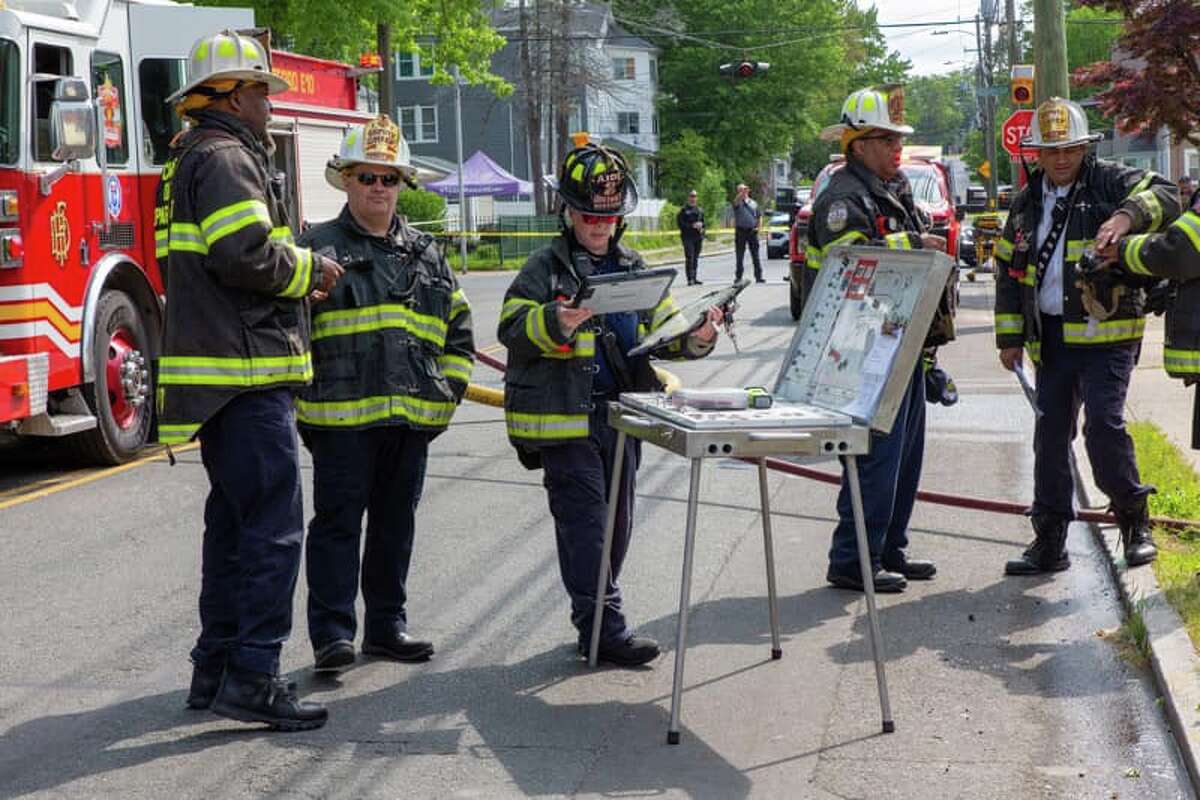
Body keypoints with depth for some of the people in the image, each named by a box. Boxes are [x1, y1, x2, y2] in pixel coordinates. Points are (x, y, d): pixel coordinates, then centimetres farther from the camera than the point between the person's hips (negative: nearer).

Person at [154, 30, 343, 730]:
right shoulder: (225, 158, -11)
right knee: (273, 527, -9)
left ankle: (217, 667, 21)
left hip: (224, 375, 11)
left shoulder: (196, 159, 22)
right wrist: (311, 270, -7)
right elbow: (247, 254, -23)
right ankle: (252, 678, -9)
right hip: (246, 376, -11)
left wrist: (299, 271, 15)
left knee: (234, 522, 15)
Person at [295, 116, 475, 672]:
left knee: (396, 522, 12)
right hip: (341, 415, -5)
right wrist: (301, 394, -8)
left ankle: (387, 625, 22)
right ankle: (332, 632, 3)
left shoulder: (426, 253, 16)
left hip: (411, 416, 5)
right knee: (338, 522, -2)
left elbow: (457, 328, 22)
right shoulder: (318, 247, 1)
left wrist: (448, 391, 12)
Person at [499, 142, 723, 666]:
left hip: (620, 416, 6)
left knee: (617, 519, 12)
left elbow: (663, 332, 18)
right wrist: (556, 323, -34)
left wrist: (695, 338, -3)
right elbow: (512, 328, -15)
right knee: (584, 519, -6)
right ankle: (603, 627, -1)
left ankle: (595, 617, 26)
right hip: (564, 419, -6)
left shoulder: (633, 269, 14)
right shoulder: (545, 268, -4)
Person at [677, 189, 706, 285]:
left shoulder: (700, 210, 17)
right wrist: (692, 226, -16)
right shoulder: (684, 210, -1)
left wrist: (702, 227, 1)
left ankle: (694, 278, 16)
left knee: (696, 258, 10)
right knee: (689, 258, -12)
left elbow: (703, 221, 23)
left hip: (698, 237, 6)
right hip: (688, 237, -6)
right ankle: (690, 279, -15)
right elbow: (680, 223, -8)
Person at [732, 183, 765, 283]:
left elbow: (760, 216, 19)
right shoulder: (738, 202, 1)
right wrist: (742, 192, -41)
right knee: (740, 256, 0)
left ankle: (758, 276, 5)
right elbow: (736, 200, -24)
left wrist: (758, 227, 5)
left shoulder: (753, 203, 13)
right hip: (740, 231, -3)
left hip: (752, 231, 3)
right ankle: (738, 276, 5)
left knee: (755, 255, 3)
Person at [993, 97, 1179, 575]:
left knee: (1104, 425, -15)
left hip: (1105, 333, -6)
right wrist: (1009, 337, 14)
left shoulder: (1110, 182, -1)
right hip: (1051, 338, 6)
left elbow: (1165, 195, -15)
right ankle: (1049, 543, 16)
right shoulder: (1027, 203, 14)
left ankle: (1134, 522, 7)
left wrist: (1126, 216, -34)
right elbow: (1008, 270, 18)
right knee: (1049, 436, 7)